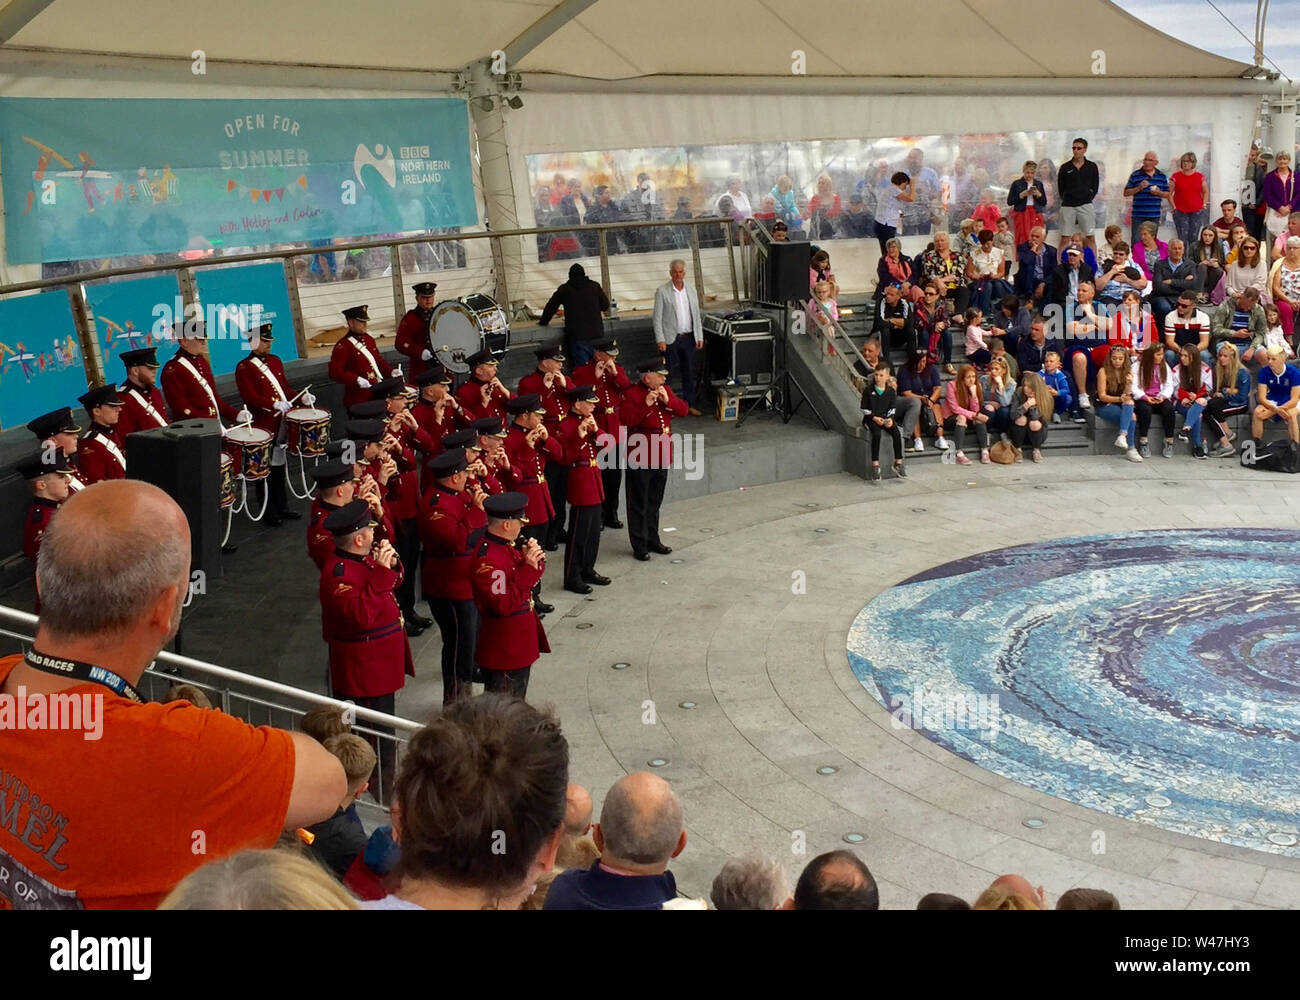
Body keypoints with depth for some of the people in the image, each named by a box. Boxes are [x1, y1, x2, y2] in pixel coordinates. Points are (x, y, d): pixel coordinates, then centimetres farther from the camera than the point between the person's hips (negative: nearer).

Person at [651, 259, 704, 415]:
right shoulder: (662, 291, -5)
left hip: (688, 338, 5)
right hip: (670, 338, -4)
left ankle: (689, 405, 19)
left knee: (689, 373, 10)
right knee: (667, 373, -1)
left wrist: (700, 337, 7)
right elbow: (657, 317, -7)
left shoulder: (691, 290, 9)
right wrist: (660, 339, -13)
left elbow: (696, 315, 12)